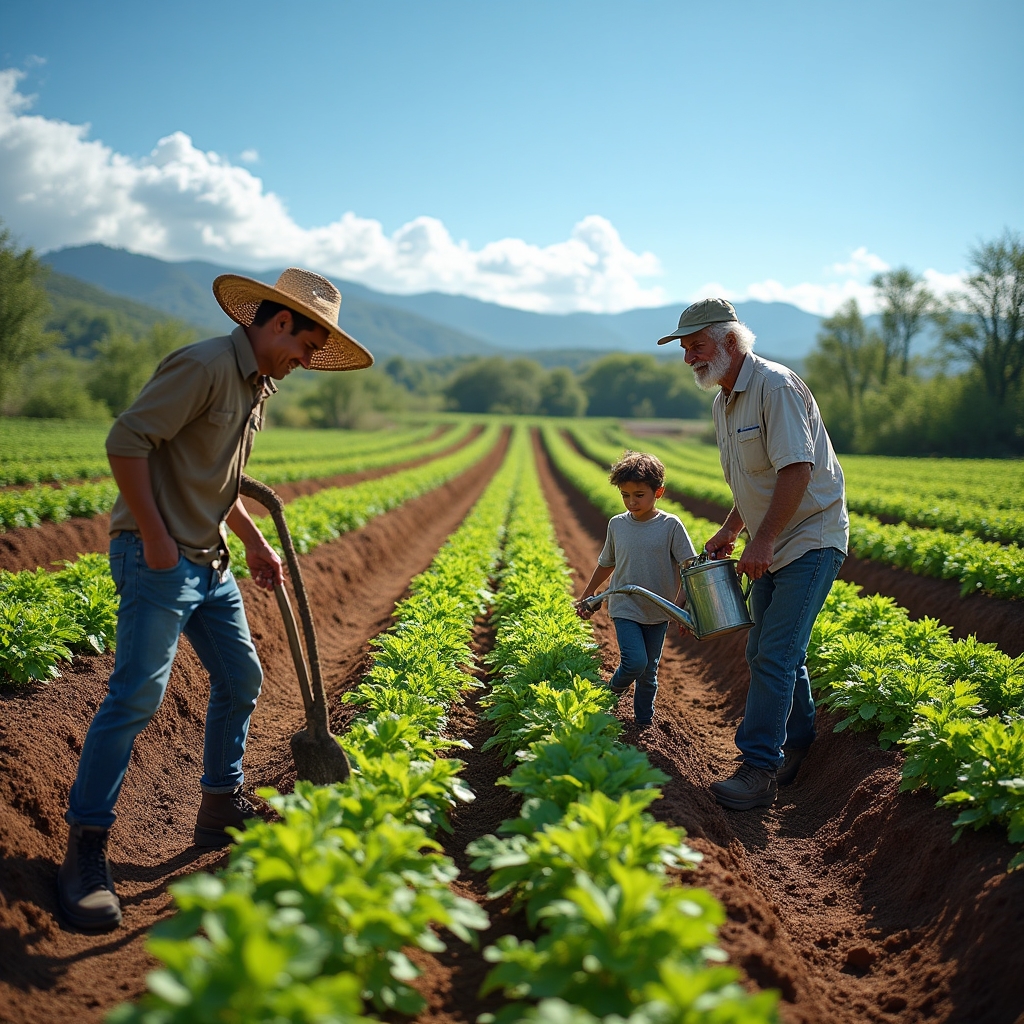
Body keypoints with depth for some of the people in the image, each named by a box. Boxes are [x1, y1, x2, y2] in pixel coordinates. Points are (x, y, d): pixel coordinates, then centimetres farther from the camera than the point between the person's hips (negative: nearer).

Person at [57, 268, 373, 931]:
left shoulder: (257, 387, 15)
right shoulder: (204, 365, -15)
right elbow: (127, 440, -20)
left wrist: (256, 543, 19)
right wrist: (155, 537, -21)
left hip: (211, 562, 10)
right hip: (158, 558, -10)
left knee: (241, 677, 13)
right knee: (138, 695, -12)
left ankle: (223, 811, 28)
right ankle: (86, 851, -4)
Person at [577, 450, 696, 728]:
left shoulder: (671, 525, -9)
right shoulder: (617, 524, -1)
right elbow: (606, 564, 14)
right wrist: (586, 597, 19)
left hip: (658, 612, 0)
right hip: (625, 608, 0)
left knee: (649, 670, 10)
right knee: (634, 661, -18)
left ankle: (643, 721, 29)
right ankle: (612, 693, 12)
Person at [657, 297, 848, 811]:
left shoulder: (775, 387, -19)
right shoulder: (722, 402, 11)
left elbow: (796, 469, -26)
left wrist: (763, 540, -26)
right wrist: (731, 528, 11)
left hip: (810, 541, -9)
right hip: (772, 548, 9)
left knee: (775, 656, -12)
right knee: (764, 652, 12)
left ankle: (759, 769, -8)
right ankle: (797, 746, 29)